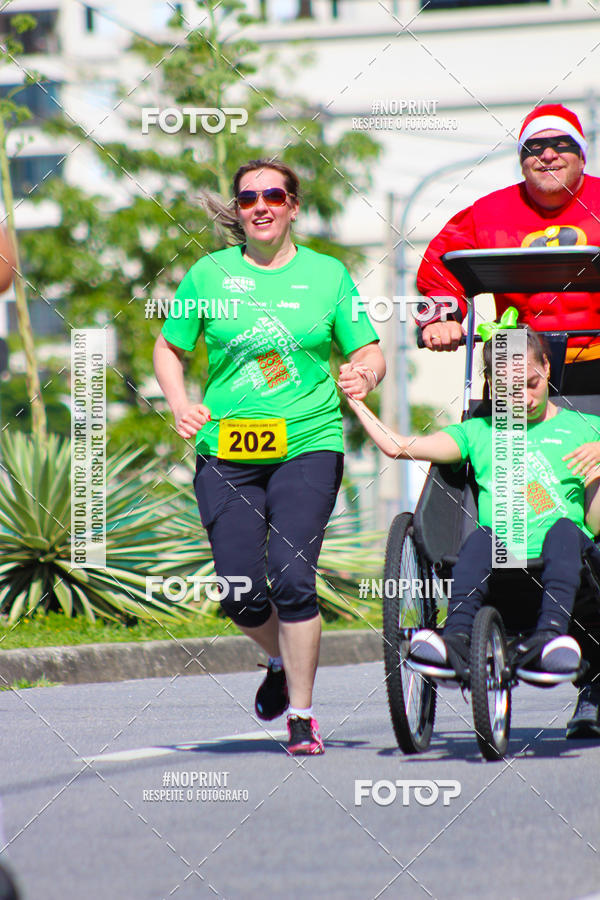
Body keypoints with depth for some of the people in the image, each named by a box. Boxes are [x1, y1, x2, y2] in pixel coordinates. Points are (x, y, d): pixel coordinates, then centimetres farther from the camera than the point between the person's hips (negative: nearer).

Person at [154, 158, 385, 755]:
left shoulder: (327, 275, 6)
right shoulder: (209, 275, 7)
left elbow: (369, 352, 10)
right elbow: (168, 349, 16)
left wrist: (364, 376, -13)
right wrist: (179, 403, -2)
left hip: (308, 447, -1)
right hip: (226, 454, 1)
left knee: (292, 579, -14)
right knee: (240, 590, -5)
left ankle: (301, 716, -2)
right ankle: (282, 660, 30)